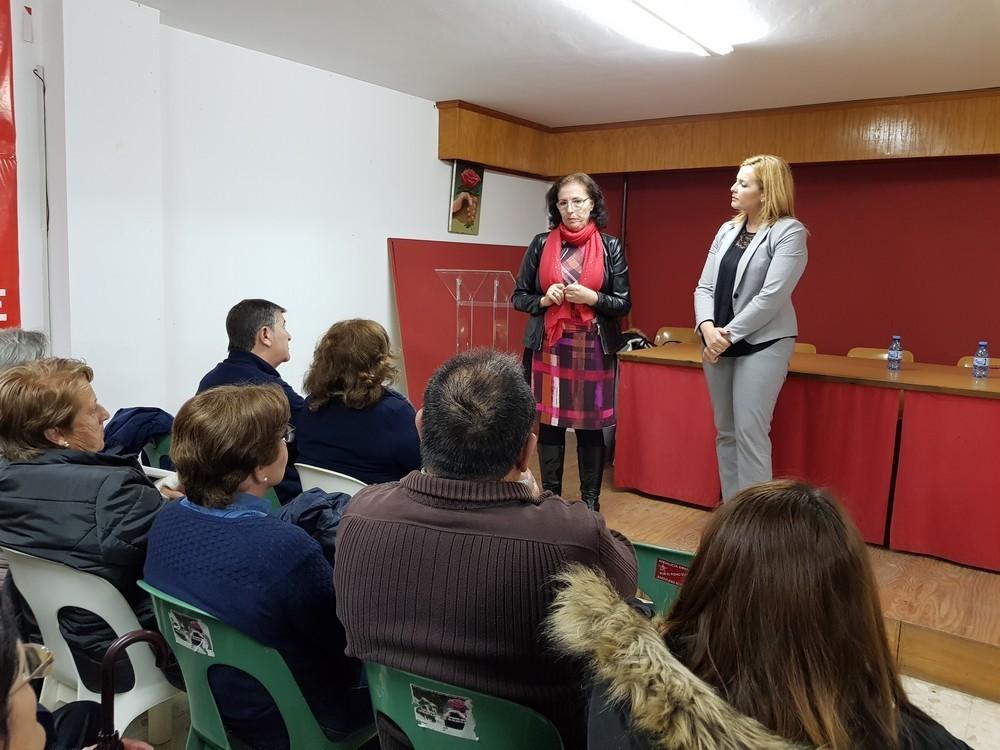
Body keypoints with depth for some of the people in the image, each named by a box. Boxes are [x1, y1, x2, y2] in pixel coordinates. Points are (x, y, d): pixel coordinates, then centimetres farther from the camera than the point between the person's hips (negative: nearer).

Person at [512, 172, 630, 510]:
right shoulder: (541, 244, 4)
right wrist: (543, 300, -12)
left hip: (594, 349, -1)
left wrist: (591, 297, -15)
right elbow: (518, 296, 8)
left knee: (590, 426, 5)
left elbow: (624, 304, 2)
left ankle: (591, 501, 18)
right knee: (549, 424, 5)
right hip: (549, 348, 1)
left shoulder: (610, 247, 2)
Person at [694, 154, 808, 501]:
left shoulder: (789, 231, -8)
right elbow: (705, 286, 6)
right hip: (718, 343, 7)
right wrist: (707, 327, -12)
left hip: (762, 343, -6)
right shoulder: (727, 229, 11)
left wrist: (728, 334, -16)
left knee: (750, 432, -9)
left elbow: (772, 296, -17)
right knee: (725, 432, 11)